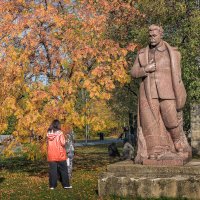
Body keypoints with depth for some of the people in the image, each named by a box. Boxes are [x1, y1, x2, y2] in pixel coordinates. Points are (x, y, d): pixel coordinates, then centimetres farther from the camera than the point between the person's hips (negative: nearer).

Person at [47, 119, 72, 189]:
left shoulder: (48, 133, 1)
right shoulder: (60, 133, -11)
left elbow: (48, 143, 6)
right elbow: (63, 143, -15)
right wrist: (63, 145, 6)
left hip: (51, 155, 3)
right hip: (60, 155, -3)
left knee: (52, 170, 8)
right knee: (63, 170, 7)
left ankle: (52, 185, 9)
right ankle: (66, 184, 10)